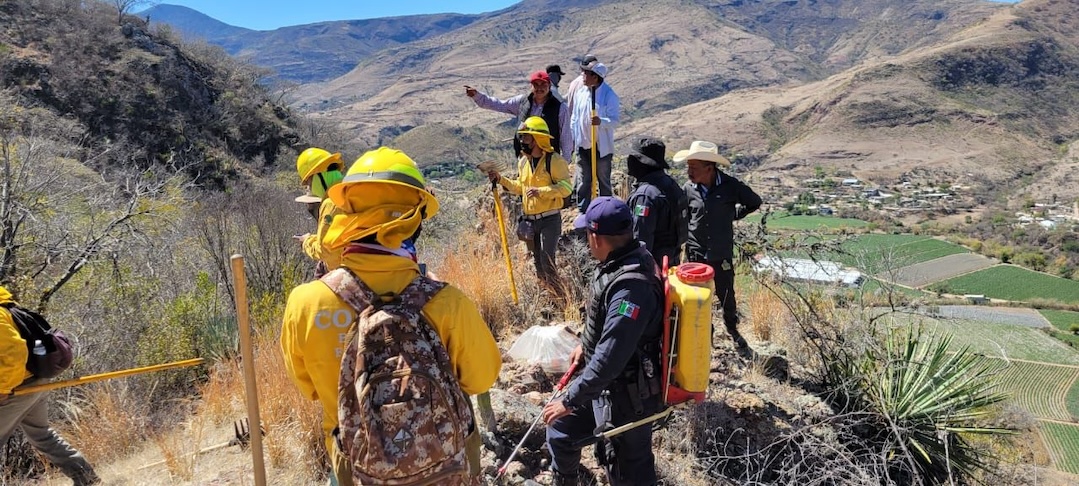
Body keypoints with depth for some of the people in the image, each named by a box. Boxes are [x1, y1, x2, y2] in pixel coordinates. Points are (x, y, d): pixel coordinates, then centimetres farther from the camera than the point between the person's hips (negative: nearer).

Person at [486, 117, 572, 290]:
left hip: (550, 219, -7)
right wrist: (501, 179, 11)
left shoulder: (554, 160, -12)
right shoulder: (523, 162, 11)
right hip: (530, 220, 7)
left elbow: (566, 187, -20)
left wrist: (541, 191, -27)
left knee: (547, 261, -12)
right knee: (537, 262, 15)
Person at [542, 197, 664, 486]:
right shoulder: (622, 261, -3)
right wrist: (585, 344, 28)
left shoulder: (632, 287, -33)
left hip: (626, 396, -9)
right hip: (605, 385, 9)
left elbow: (609, 359, -32)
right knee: (560, 430, 22)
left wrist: (569, 401, -22)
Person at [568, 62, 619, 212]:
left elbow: (614, 120, -15)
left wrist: (601, 121, -35)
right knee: (583, 181, 10)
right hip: (583, 145, 4)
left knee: (604, 180, 11)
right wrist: (571, 139, 9)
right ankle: (582, 212, 20)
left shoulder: (609, 95, -14)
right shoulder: (580, 91, 2)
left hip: (602, 146, -4)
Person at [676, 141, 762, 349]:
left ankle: (732, 330, 42)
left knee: (726, 296, 16)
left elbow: (754, 202, 5)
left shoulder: (730, 186, -14)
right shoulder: (688, 189, -10)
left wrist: (733, 215, 3)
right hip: (695, 254, 1)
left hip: (722, 255, -1)